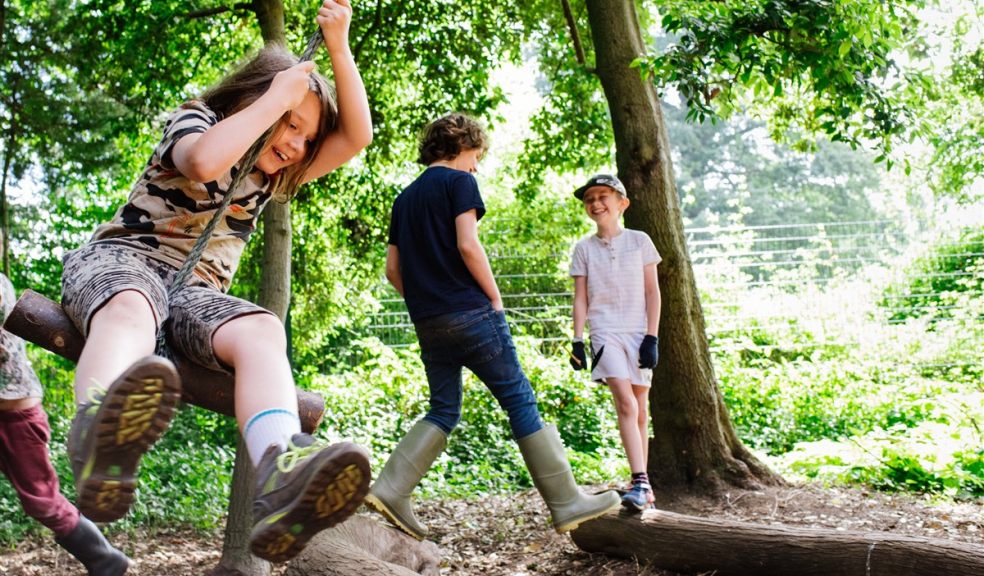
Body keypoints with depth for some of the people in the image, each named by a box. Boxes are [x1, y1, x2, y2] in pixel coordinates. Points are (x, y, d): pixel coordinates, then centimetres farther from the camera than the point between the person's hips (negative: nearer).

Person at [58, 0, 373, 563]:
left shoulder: (274, 174, 19)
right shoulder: (194, 119, 3)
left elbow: (356, 136, 8)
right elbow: (203, 161, -23)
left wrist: (340, 49, -1)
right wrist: (278, 97, -14)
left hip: (194, 294, 4)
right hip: (119, 260, -3)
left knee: (262, 330, -31)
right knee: (130, 307, -42)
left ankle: (282, 473, -62)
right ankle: (100, 438, -76)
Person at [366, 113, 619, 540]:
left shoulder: (405, 197, 19)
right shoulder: (459, 182, -2)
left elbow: (392, 269, 17)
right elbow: (467, 245, -15)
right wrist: (495, 298, -6)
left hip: (428, 324, 7)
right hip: (470, 313, -7)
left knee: (443, 411, 13)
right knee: (520, 401, -1)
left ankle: (389, 490, 1)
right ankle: (567, 504, 2)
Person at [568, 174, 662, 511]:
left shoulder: (639, 241, 5)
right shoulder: (584, 248, 7)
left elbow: (652, 292, 4)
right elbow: (580, 298, 7)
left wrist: (652, 337, -3)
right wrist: (577, 340, -1)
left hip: (638, 332, 1)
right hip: (605, 333, -1)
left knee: (640, 410, 5)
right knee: (626, 404, -18)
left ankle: (643, 485, 16)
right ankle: (640, 483, -21)